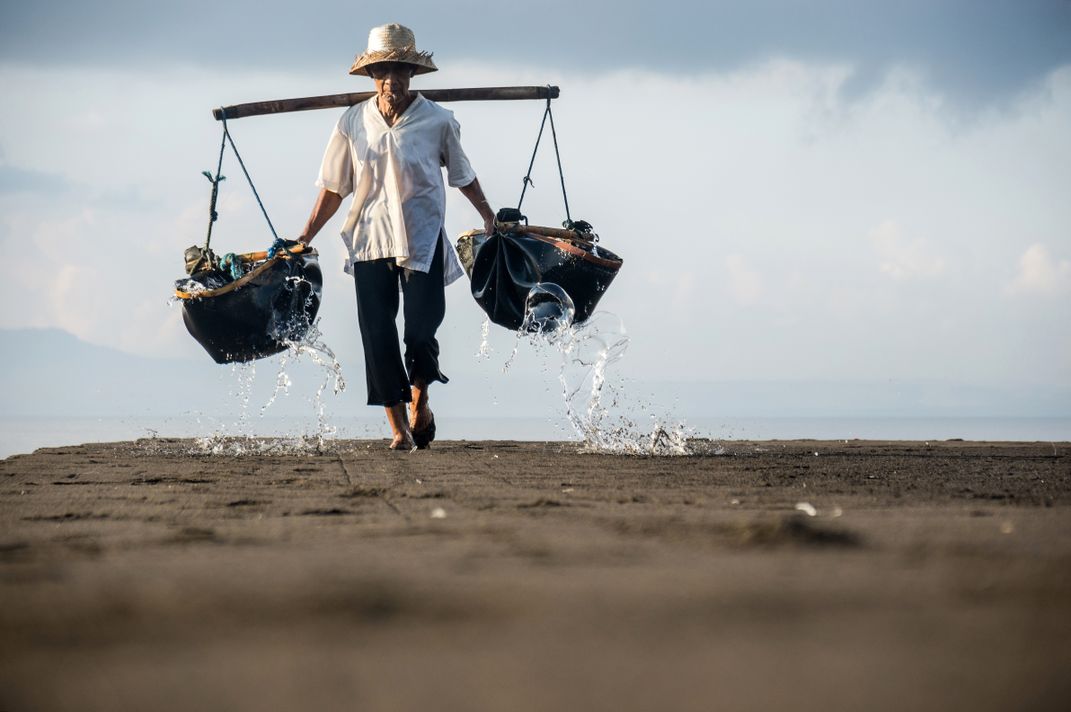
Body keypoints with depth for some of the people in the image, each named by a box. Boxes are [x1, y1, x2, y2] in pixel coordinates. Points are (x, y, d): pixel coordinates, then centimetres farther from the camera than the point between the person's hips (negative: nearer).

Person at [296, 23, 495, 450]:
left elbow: (462, 175, 13)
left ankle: (420, 400, 23)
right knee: (378, 337, -1)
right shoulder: (353, 124, 1)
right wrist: (305, 237, 4)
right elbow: (334, 187, 8)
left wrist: (489, 218, 14)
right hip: (370, 239, 2)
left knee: (421, 332, -8)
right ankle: (399, 427, 8)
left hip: (422, 239, -1)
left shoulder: (437, 121, -2)